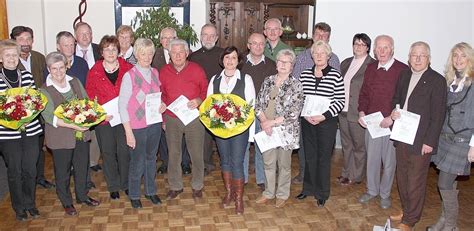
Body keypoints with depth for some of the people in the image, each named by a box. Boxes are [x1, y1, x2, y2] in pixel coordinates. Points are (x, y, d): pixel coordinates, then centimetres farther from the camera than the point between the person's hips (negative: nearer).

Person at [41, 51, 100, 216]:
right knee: (63, 171, 10)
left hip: (81, 134, 5)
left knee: (82, 167, 17)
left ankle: (82, 196, 38)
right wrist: (73, 125, -27)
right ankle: (66, 202, 29)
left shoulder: (75, 82, 5)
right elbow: (49, 117, -18)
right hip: (60, 138, -4)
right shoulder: (45, 91, -10)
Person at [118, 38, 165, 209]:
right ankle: (134, 195, 27)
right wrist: (128, 132, -15)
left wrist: (162, 105, -3)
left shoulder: (155, 73, 4)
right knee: (137, 162, 6)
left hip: (154, 124, 5)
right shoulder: (129, 76, -13)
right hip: (137, 127, -5)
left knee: (151, 158, 18)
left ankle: (151, 191, 36)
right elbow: (122, 106, -12)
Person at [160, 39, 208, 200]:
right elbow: (161, 95, 14)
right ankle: (175, 186, 27)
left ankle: (197, 186, 25)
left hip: (194, 117, -2)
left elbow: (206, 90, 5)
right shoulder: (164, 71, 3)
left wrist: (199, 100, -15)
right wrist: (162, 115, 9)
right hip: (171, 119, 2)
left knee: (196, 154, 6)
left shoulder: (197, 70, -4)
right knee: (173, 154, 11)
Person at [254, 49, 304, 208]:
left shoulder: (296, 85, -8)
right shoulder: (268, 81, 5)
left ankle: (282, 195, 27)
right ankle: (268, 192, 30)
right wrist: (263, 121, -12)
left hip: (286, 131, -4)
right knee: (268, 162, 13)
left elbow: (294, 112, -15)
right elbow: (258, 104, 5)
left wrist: (272, 122, -16)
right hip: (267, 130, 4)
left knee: (284, 164, 10)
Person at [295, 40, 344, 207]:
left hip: (327, 122, -3)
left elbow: (340, 101, -7)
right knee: (309, 155, 13)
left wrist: (324, 116, -16)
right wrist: (305, 114, -9)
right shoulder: (304, 75, 3)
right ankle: (308, 188, 30)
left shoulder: (336, 76, -6)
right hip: (307, 121, 3)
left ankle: (322, 193, 20)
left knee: (324, 157, 6)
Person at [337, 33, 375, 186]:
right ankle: (346, 172, 32)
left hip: (358, 113, -6)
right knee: (346, 144, 18)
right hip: (343, 111, 6)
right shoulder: (346, 63, 11)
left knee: (359, 146, 8)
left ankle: (356, 176, 22)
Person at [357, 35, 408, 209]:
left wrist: (392, 118, -18)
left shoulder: (402, 70, -9)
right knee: (371, 159, 14)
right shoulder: (370, 69, 7)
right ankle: (372, 190, 32)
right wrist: (362, 113, -1)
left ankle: (385, 194, 27)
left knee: (389, 161, 9)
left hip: (392, 124, -4)